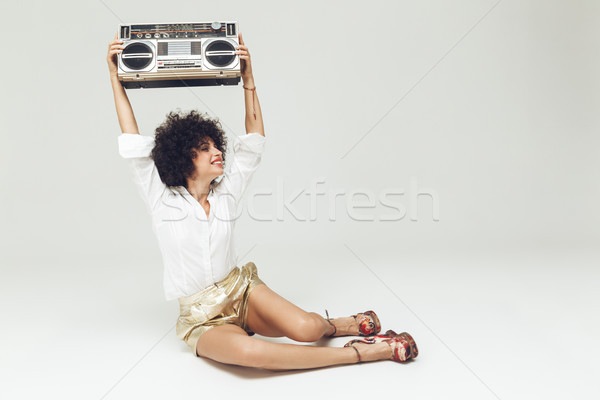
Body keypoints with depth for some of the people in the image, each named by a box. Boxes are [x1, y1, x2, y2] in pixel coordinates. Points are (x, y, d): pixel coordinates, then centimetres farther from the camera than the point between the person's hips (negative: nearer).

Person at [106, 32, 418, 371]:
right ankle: (365, 352, -25)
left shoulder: (226, 193, 3)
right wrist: (115, 77, -10)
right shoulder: (163, 200, -5)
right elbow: (134, 144, -10)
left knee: (305, 328, -28)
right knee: (249, 351, -36)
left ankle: (347, 323, 8)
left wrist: (248, 78, -7)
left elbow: (254, 140, -2)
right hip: (202, 319, -2)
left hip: (243, 291, 3)